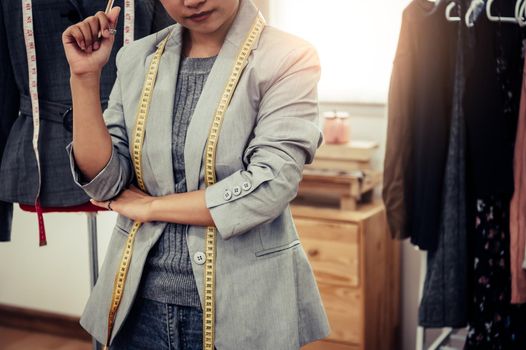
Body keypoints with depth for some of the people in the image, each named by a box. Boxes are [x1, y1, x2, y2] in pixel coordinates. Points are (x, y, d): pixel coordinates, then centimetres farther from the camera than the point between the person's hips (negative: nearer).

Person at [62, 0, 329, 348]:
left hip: (241, 304, -3)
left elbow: (270, 187, -18)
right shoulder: (137, 59, 3)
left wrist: (151, 206, -9)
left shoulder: (288, 58, -10)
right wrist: (85, 77, -10)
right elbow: (104, 182, -1)